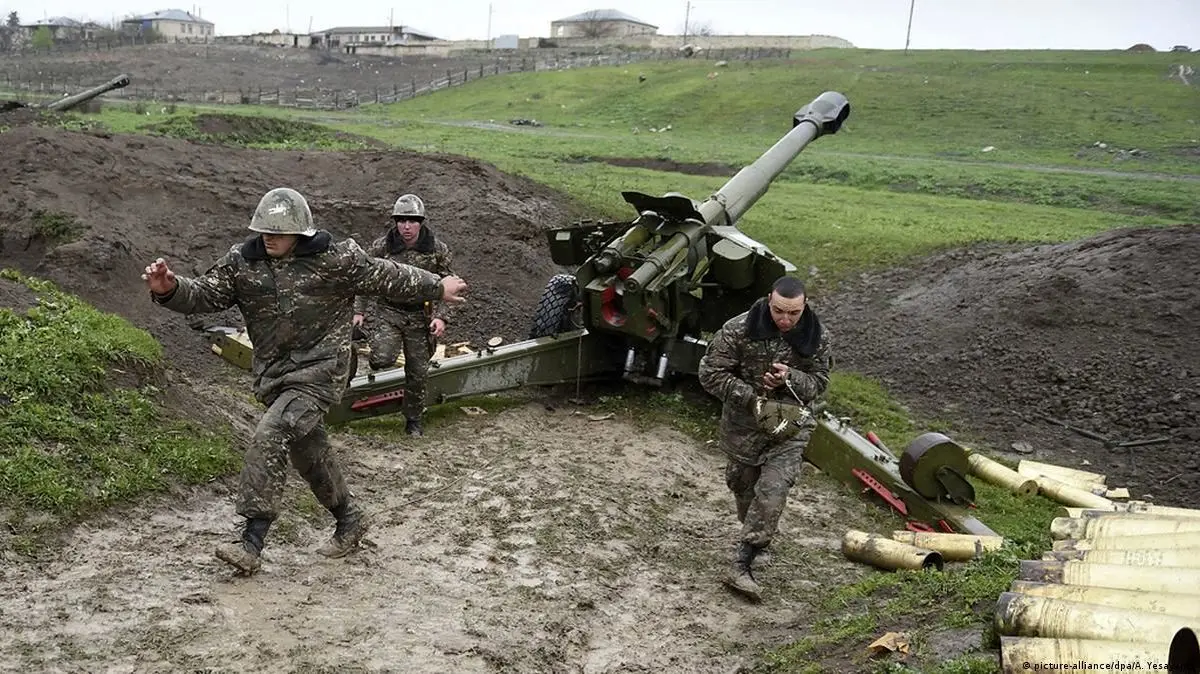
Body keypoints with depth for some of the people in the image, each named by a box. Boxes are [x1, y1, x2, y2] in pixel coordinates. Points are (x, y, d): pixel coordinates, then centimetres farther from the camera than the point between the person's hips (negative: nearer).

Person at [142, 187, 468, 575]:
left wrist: (437, 287, 12)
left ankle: (251, 544, -20)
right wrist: (169, 289, -26)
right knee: (309, 454, 15)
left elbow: (386, 277, 1)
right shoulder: (242, 262, 1)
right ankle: (349, 520, 37)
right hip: (274, 375, 6)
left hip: (319, 371, -6)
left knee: (270, 438, -22)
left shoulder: (335, 259, -9)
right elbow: (203, 294, -4)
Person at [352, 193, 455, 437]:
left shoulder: (438, 249, -6)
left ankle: (413, 420, 25)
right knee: (383, 357, -25)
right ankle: (374, 362, 13)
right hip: (389, 312, -1)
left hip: (420, 316, 1)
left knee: (418, 372, 6)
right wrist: (359, 310, -3)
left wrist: (440, 316, -11)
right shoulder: (380, 247, -8)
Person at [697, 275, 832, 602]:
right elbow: (710, 373, -13)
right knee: (742, 484, 14)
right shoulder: (738, 329, -18)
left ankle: (741, 565, -9)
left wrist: (790, 379, -24)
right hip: (743, 422, 0)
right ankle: (760, 535, 43)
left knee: (773, 490, -12)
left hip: (790, 425, 0)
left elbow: (819, 383, -2)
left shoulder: (817, 336, -11)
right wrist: (752, 398, -21)